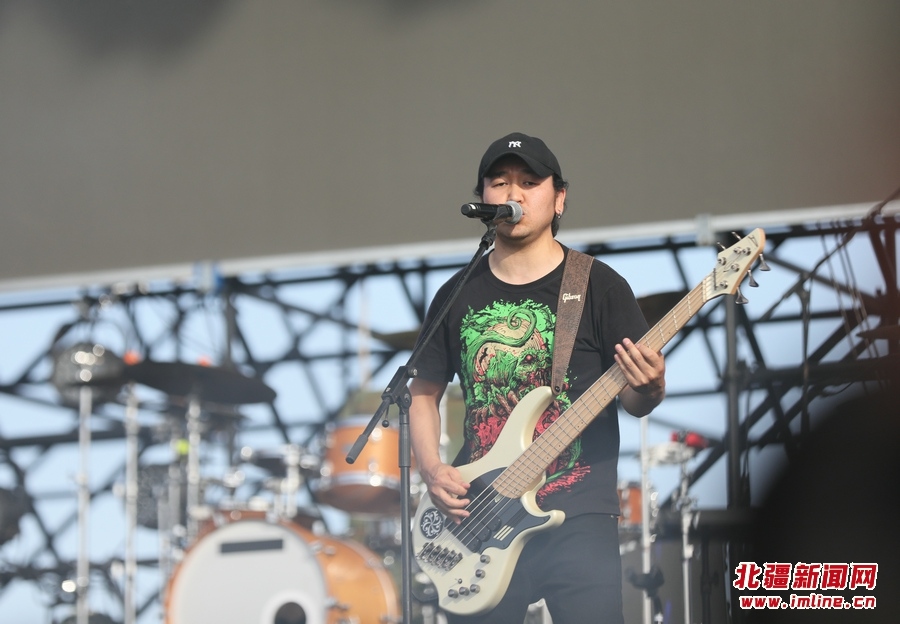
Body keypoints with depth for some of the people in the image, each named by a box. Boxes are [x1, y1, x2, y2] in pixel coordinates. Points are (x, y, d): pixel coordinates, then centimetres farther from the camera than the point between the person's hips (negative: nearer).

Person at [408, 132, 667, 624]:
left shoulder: (599, 286, 2)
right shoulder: (457, 297, 11)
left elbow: (635, 403, 3)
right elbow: (424, 393, 18)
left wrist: (648, 389, -21)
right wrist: (432, 470, 1)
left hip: (578, 521, -3)